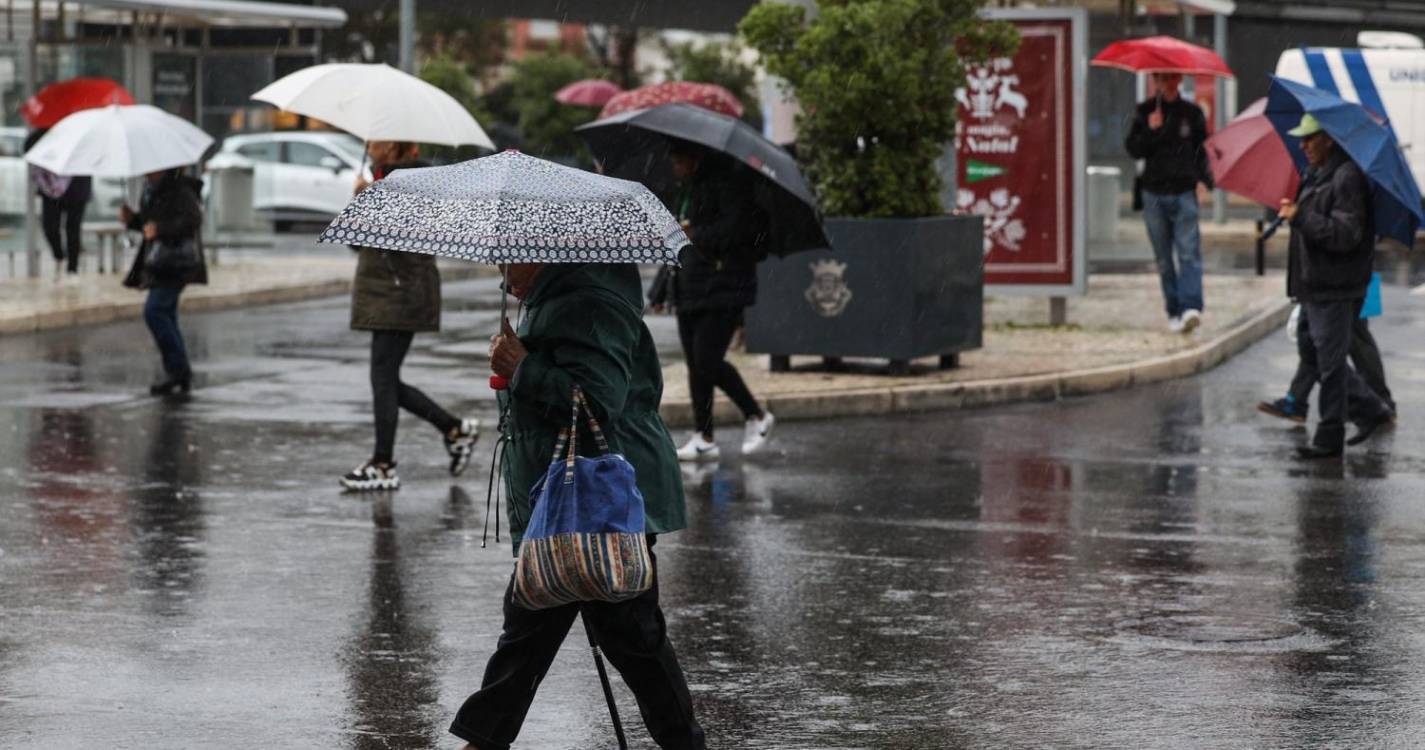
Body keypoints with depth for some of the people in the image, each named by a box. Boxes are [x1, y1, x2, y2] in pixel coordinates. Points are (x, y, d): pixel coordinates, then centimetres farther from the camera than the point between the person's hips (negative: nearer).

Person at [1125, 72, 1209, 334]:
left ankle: (1191, 307, -26)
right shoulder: (1145, 112, 8)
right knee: (1164, 258, 6)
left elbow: (1202, 149, 13)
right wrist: (1150, 130, -15)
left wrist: (1200, 175, -2)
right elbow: (1133, 149, 1)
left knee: (1189, 252, -15)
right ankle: (1174, 311, 14)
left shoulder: (1192, 113, 8)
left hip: (1184, 192, -1)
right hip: (1154, 194, 2)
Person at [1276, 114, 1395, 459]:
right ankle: (1370, 410, 27)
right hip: (1315, 285, 11)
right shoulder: (1316, 174, 14)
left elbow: (1346, 235, -25)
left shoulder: (1347, 178, -19)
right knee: (1310, 351, 18)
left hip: (1337, 289, -11)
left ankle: (1329, 438, 8)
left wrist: (1300, 217, -26)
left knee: (1329, 363, -2)